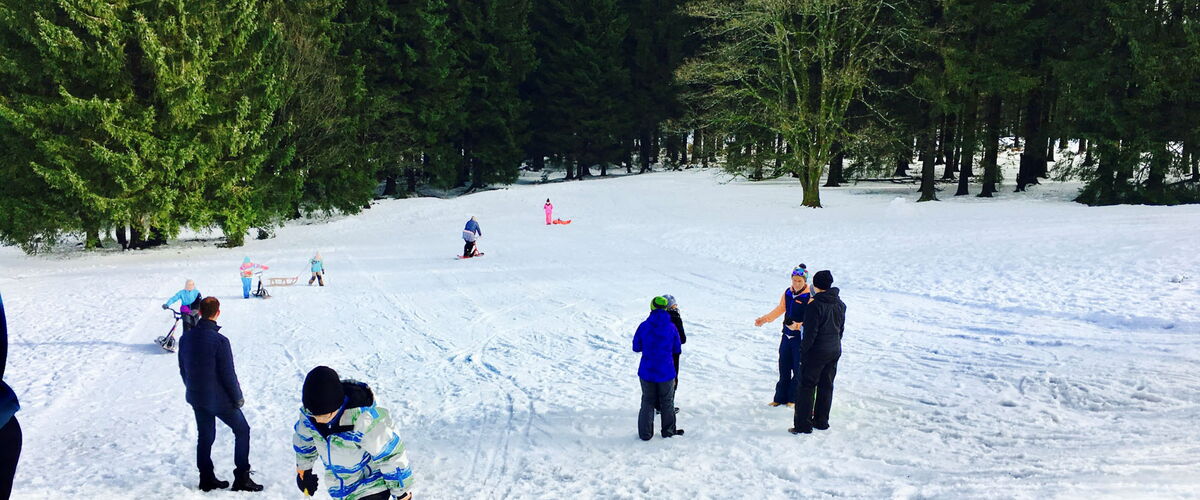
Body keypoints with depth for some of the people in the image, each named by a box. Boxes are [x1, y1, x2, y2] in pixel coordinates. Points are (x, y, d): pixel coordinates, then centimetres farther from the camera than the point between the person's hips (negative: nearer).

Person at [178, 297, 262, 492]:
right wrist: (238, 398, -7)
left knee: (204, 436, 18)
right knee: (242, 431, 10)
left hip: (196, 398, 6)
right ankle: (242, 478, 9)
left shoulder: (185, 338, -2)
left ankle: (206, 479, 25)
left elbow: (183, 369, 8)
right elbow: (228, 374, -20)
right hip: (220, 400, -6)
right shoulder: (219, 341, -24)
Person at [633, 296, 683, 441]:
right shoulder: (671, 327, -8)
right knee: (667, 403, 16)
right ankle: (668, 431, 26)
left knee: (647, 402, 13)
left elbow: (636, 347, -1)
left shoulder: (644, 326, -10)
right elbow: (677, 349, 2)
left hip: (646, 371, 0)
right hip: (666, 372, 0)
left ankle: (645, 433, 15)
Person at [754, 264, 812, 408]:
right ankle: (781, 397, 22)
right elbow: (780, 309, 15)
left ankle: (793, 398, 15)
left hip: (801, 338, -6)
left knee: (798, 369, 1)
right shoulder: (788, 293, 3)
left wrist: (798, 325, -36)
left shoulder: (810, 297, -17)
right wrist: (764, 319, 6)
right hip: (787, 336, 6)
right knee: (784, 368, 12)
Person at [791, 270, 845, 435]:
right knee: (826, 386, 16)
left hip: (817, 352, -7)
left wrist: (803, 352, -10)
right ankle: (822, 421, 24)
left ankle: (803, 425, 1)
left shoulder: (815, 306, -21)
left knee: (807, 386, 0)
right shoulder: (840, 304, 4)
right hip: (835, 350, 7)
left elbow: (810, 333, -20)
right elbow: (841, 328, 13)